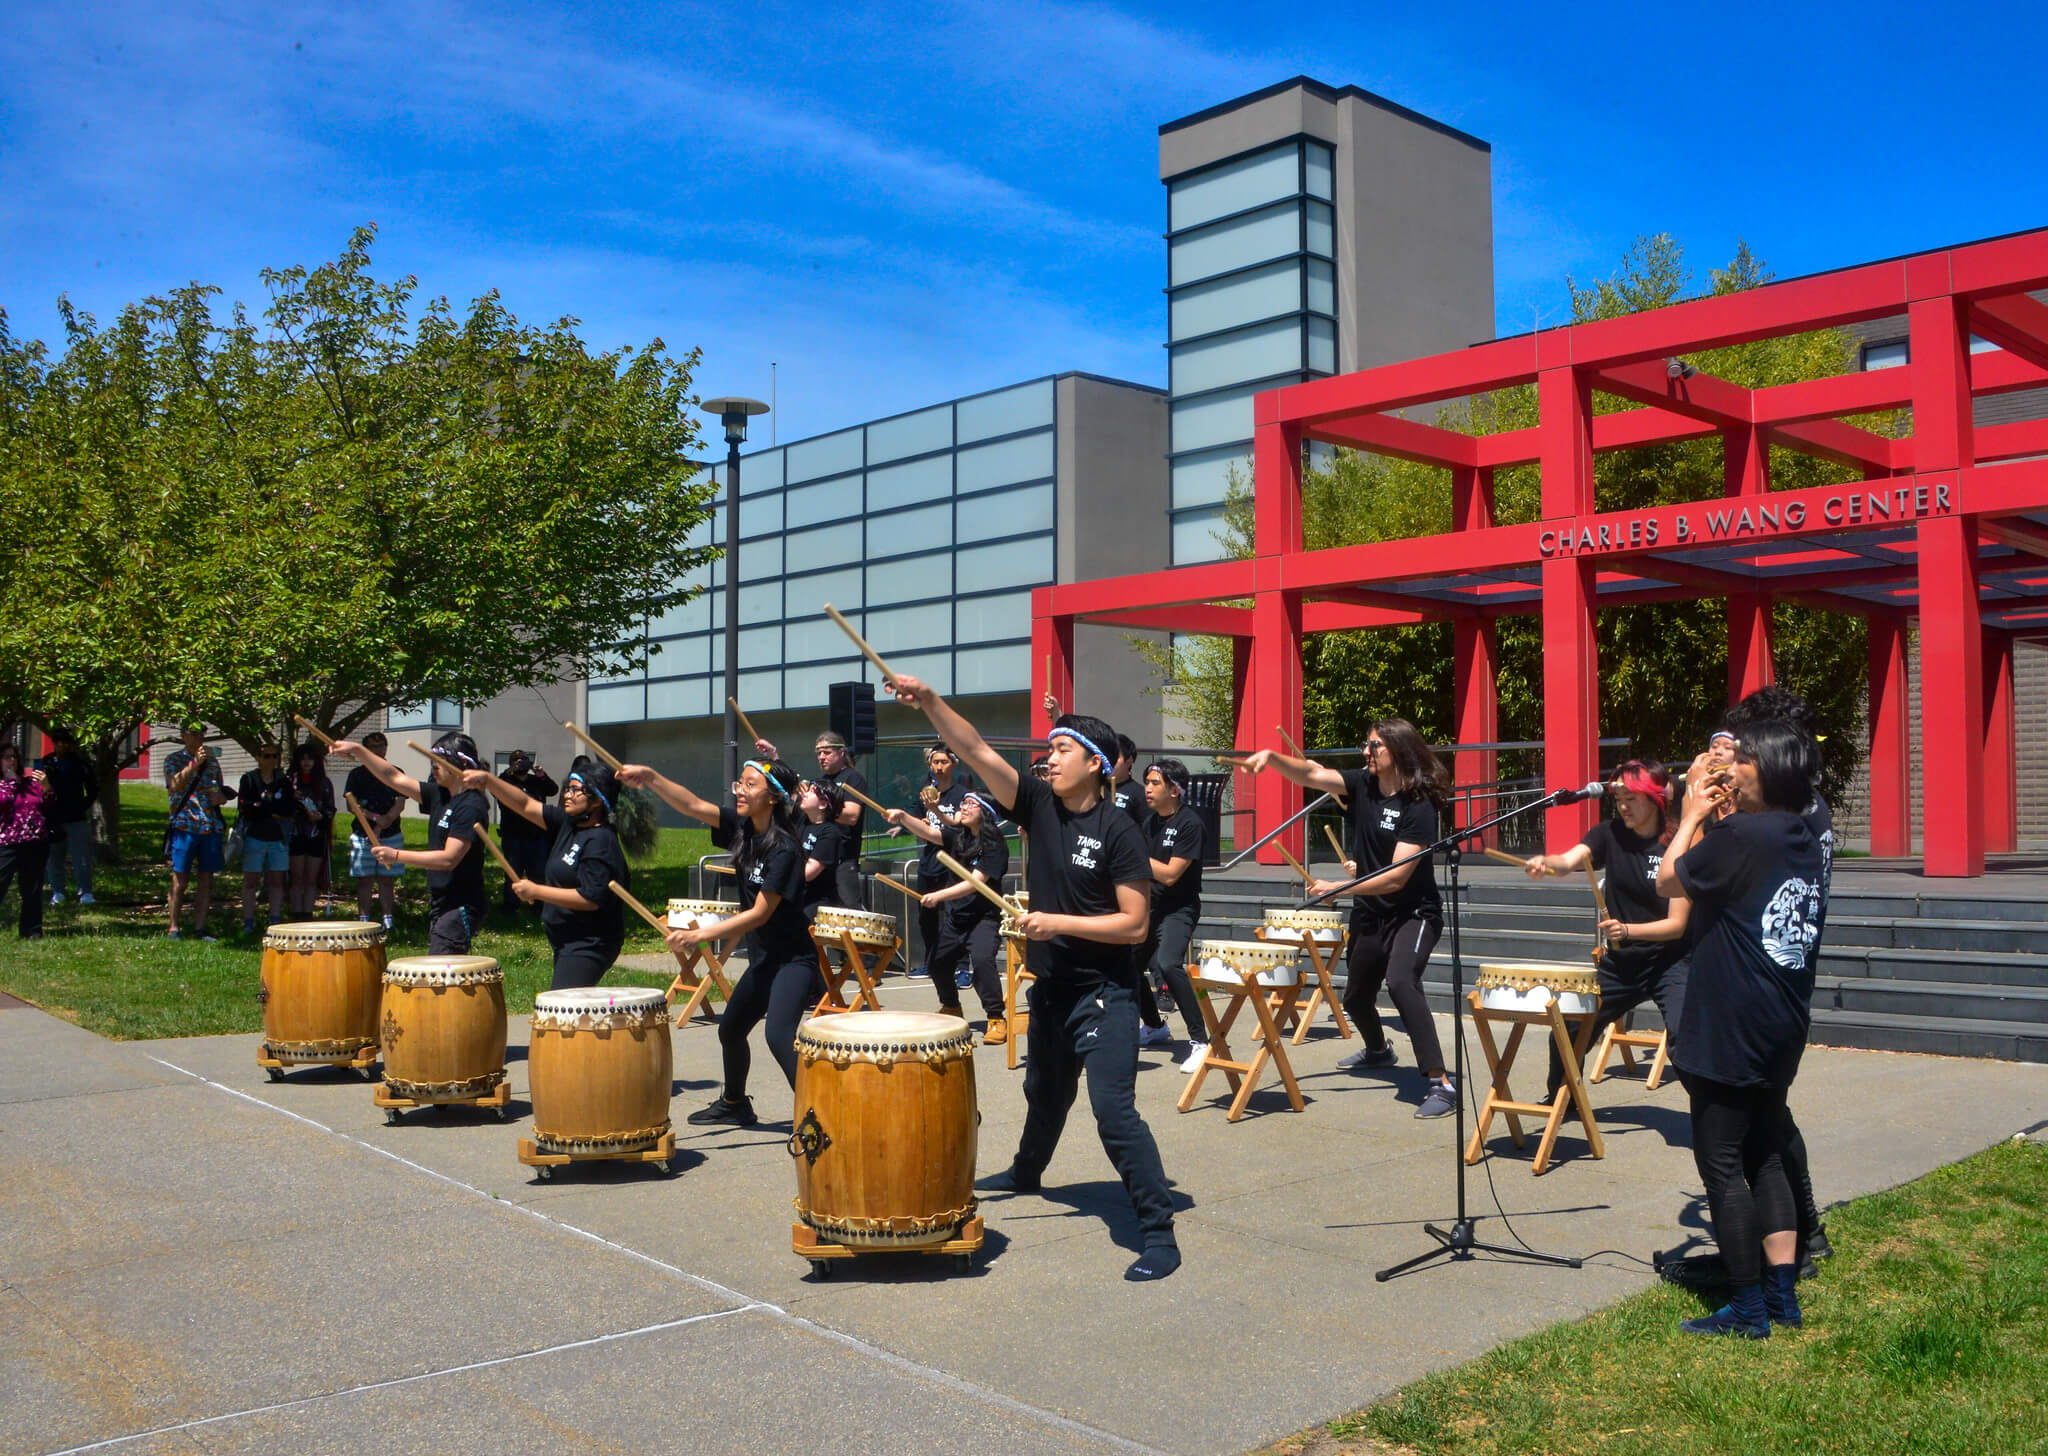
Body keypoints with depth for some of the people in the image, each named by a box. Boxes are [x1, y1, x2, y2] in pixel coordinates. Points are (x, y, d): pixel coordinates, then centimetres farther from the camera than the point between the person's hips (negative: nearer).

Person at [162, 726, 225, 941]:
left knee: (206, 881, 5)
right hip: (184, 825, -4)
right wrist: (195, 763, -23)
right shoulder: (174, 760, 3)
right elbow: (175, 785, -15)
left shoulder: (212, 761, 17)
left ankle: (199, 927, 10)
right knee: (180, 881, -1)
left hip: (211, 826, 4)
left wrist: (219, 797, 3)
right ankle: (173, 927, 7)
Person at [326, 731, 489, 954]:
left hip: (460, 908, -9)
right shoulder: (440, 796, 11)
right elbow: (395, 778, 17)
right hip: (440, 904, 9)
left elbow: (449, 858, -22)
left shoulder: (471, 806, -16)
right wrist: (358, 751, 10)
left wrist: (397, 856, -18)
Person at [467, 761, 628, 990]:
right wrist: (488, 780, -3)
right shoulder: (568, 822, 9)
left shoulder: (600, 842, -19)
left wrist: (536, 891, -17)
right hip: (568, 942, 10)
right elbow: (525, 805, 10)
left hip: (589, 945, -10)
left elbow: (591, 899, -25)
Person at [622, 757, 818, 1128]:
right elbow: (694, 806, -7)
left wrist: (699, 936, -28)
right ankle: (734, 1104, 46)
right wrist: (650, 777, -21)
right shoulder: (741, 826, -1)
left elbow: (759, 914, -24)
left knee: (779, 1035, -26)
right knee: (730, 1029, 23)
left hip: (793, 959, -9)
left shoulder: (784, 850, -23)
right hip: (763, 957, 9)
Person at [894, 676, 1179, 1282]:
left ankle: (1160, 1232, -8)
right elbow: (976, 751, -10)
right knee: (1045, 1093, 29)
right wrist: (930, 702, -21)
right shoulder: (1040, 805, 0)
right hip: (1050, 988, 7)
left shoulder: (1118, 831, -16)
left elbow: (1134, 925, -18)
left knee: (1114, 1111, -15)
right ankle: (1026, 1171, 54)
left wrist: (1059, 923, -22)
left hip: (1104, 995, -7)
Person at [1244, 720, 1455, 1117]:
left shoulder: (1419, 807, -21)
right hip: (1369, 914, 7)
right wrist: (1271, 757, -27)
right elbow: (1312, 775, -9)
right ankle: (1377, 1050, 55)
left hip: (1414, 913, -7)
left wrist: (1337, 888, -25)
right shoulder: (1363, 785, -2)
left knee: (1400, 981, -32)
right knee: (1356, 995, 21)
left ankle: (1441, 1084, -30)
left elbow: (1396, 876, -25)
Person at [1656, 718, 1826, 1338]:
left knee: (1722, 1165, 0)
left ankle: (1747, 1309, 7)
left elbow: (1668, 881, -6)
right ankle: (1783, 1293, 22)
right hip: (1781, 1031, 9)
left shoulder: (1743, 836, -19)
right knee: (1765, 1157, 18)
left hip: (1728, 1031, -9)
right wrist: (1712, 820, 14)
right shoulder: (1804, 839, 8)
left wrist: (1693, 816, 5)